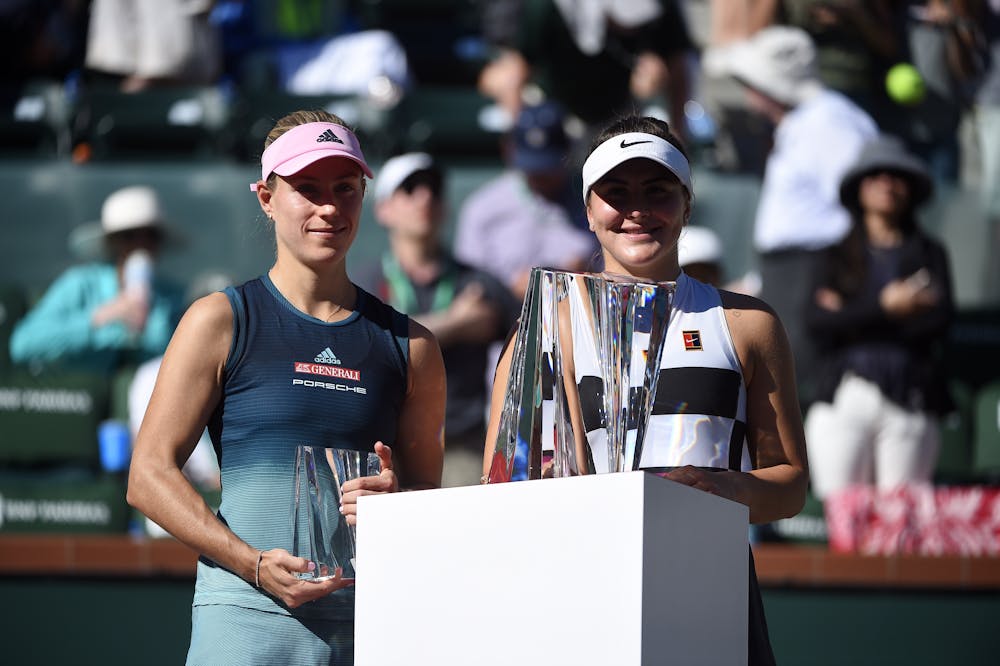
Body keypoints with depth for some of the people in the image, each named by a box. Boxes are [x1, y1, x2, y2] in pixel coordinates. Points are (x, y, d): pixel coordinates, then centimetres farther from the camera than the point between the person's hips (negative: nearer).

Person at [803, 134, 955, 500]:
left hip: (909, 400, 0)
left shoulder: (929, 254, 15)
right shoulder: (837, 254, 15)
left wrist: (852, 318, -1)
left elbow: (938, 321, -1)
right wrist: (884, 308, -7)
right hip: (844, 400, 0)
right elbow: (818, 322, 0)